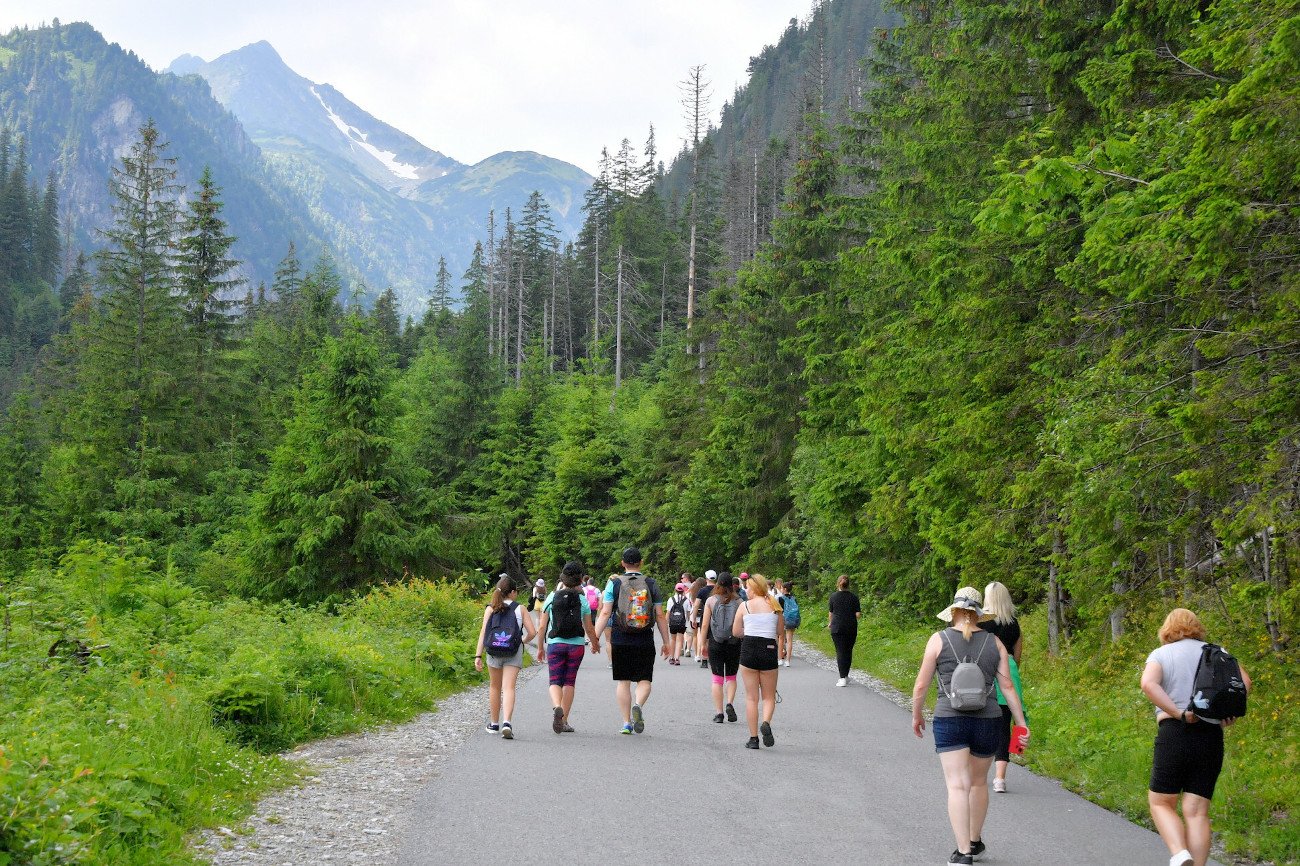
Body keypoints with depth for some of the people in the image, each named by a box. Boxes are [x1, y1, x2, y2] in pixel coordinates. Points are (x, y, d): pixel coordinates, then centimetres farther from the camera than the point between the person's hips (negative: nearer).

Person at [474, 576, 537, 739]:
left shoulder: (491, 609, 5)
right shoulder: (520, 609, 2)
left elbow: (483, 632, -3)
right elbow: (532, 632, -3)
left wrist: (478, 655, -6)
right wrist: (523, 641, 18)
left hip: (494, 652, 2)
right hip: (514, 653, -2)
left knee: (494, 687, 19)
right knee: (509, 688, -4)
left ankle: (494, 724, 29)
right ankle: (506, 722, -25)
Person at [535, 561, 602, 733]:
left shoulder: (552, 598, -1)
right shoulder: (582, 600, -2)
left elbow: (542, 627, 1)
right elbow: (589, 629, 3)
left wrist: (540, 647, 13)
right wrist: (595, 644, 22)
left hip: (555, 644, 0)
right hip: (576, 645, 0)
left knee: (555, 681, 3)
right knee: (569, 682, 11)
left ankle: (556, 707, -27)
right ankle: (564, 721, 12)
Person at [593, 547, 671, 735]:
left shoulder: (614, 584, 0)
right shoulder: (651, 584, 2)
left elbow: (605, 614, -5)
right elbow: (660, 617, 2)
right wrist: (666, 642, 8)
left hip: (620, 641, 0)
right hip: (645, 642, 0)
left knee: (623, 681, 8)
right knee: (645, 679, 7)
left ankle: (626, 723, 6)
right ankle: (638, 705, -22)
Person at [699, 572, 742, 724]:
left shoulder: (711, 601, -3)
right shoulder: (738, 602, -3)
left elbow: (705, 624, -3)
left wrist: (703, 644, 4)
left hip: (715, 644, 0)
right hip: (734, 643, 0)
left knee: (717, 679, 5)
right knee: (731, 677, 15)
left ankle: (719, 713, 2)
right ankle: (729, 703, -6)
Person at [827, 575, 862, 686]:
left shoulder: (833, 596, -3)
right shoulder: (853, 596, -1)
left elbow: (830, 613, 3)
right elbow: (858, 615, -3)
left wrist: (830, 623, 22)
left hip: (837, 628, -1)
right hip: (851, 628, 2)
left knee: (840, 652, -1)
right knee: (848, 651, 13)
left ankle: (842, 678, -8)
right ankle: (845, 676, 21)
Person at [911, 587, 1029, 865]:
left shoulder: (939, 639, -3)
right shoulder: (994, 643, 3)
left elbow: (921, 684, -1)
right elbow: (1007, 687, 1)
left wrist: (916, 715, 14)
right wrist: (1022, 725, 7)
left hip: (949, 721, -3)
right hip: (986, 721, 3)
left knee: (958, 786, -4)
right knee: (979, 782, 21)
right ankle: (975, 842, 33)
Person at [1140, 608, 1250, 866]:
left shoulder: (1161, 654, 5)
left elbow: (1148, 684, -16)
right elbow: (1243, 681, -2)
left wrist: (1179, 714, -14)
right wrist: (1230, 711, -3)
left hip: (1174, 733, -3)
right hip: (1211, 738, 3)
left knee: (1160, 803, 9)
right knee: (1196, 811, 4)